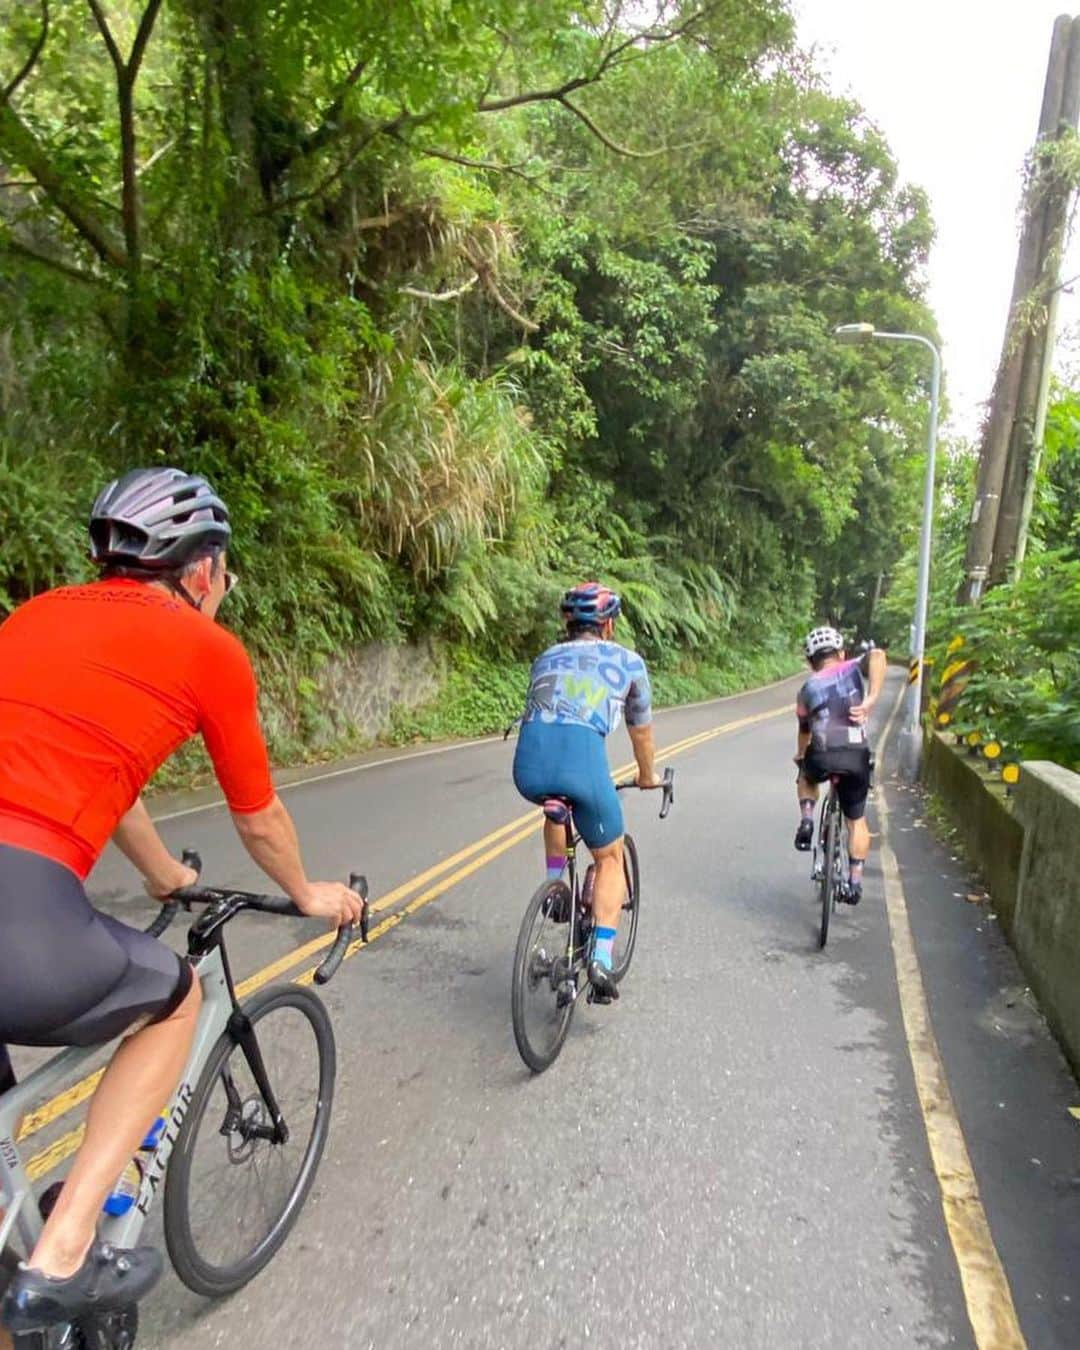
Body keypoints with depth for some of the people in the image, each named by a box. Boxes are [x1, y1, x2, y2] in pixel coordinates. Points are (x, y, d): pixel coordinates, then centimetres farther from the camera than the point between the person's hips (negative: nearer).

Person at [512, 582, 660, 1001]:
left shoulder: (545, 658, 28)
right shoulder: (628, 661, 21)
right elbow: (642, 733, 32)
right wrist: (647, 777, 51)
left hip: (529, 766, 3)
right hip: (582, 760, -3)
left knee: (555, 803, 40)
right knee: (610, 858, 20)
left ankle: (555, 887, 34)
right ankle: (601, 960, 8)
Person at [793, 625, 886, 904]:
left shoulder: (808, 688, 19)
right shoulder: (854, 668, 16)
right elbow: (877, 655, -8)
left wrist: (800, 755, 51)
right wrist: (872, 700, -13)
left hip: (821, 757, 0)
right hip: (856, 757, 0)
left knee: (806, 777, 37)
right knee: (857, 821, 20)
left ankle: (807, 821, 16)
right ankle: (855, 882, 20)